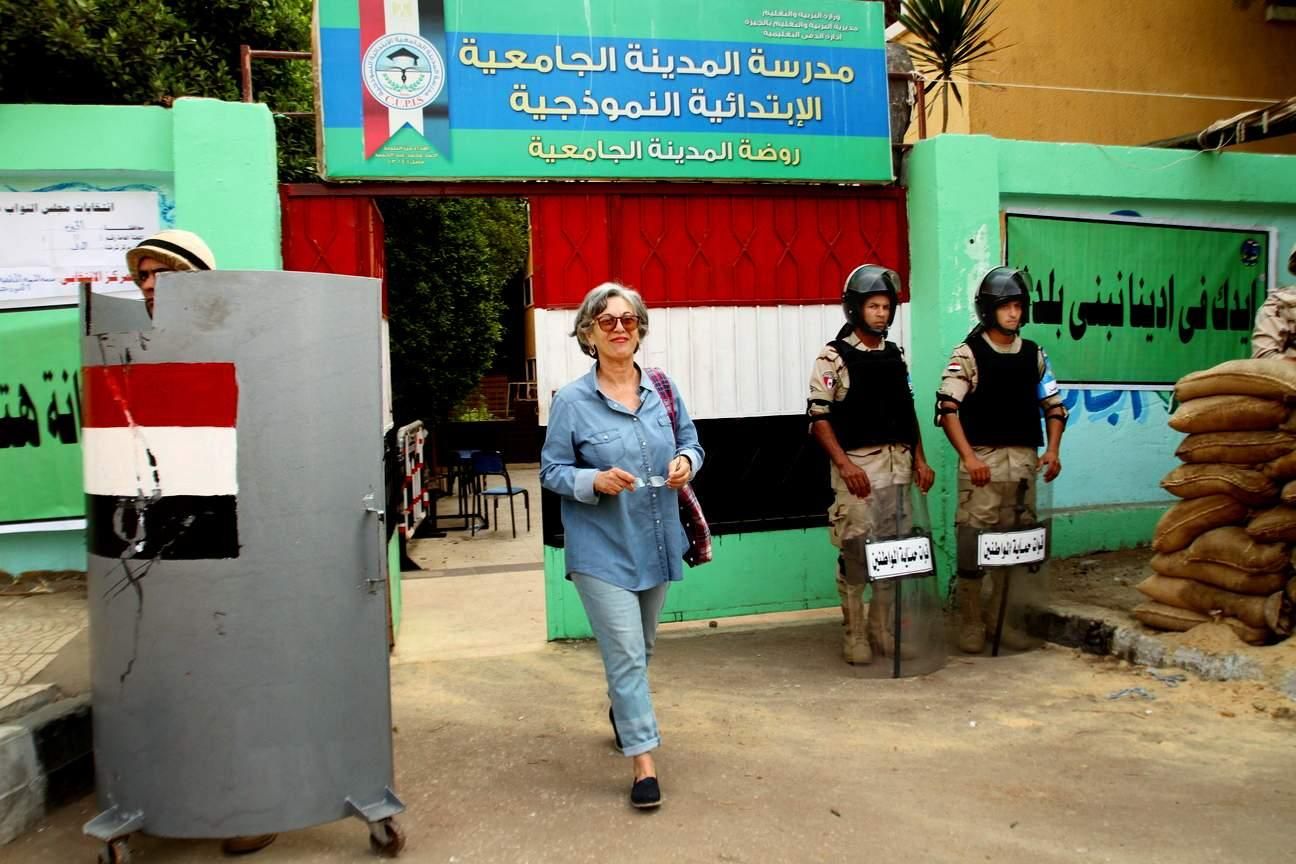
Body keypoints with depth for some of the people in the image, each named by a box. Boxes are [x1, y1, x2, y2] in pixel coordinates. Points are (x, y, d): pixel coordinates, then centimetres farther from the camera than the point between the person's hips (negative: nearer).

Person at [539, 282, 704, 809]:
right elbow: (551, 472, -7)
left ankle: (623, 712, 50)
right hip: (602, 549, -4)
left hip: (656, 544, 5)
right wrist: (594, 481, -25)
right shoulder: (571, 402, -11)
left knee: (638, 647, 23)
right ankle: (644, 763, 5)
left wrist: (686, 463, -12)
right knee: (626, 655, -6)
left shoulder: (663, 389, 0)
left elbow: (691, 443, 10)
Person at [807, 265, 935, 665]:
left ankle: (884, 631, 23)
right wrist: (845, 464, -18)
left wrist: (920, 459, 9)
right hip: (857, 466, -6)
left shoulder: (895, 355, 13)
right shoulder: (834, 357, -5)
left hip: (898, 463, 6)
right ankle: (854, 635, 10)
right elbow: (818, 417, -10)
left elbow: (908, 411, 17)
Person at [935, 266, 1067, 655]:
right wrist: (969, 456, -17)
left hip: (1025, 460, 5)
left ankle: (999, 619, 21)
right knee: (973, 543, -3)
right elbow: (947, 408, -10)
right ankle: (970, 624, 9)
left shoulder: (1034, 354, 12)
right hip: (982, 460, -5)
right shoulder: (968, 353, -3)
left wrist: (1052, 450, 3)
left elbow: (1054, 406, 17)